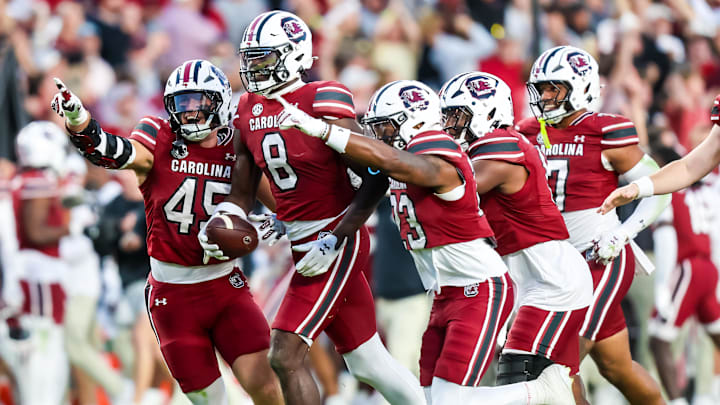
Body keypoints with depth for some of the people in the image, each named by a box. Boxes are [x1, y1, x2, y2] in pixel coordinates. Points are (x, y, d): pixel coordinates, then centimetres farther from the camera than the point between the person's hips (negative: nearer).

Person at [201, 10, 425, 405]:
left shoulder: (323, 103, -17)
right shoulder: (250, 111, 6)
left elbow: (375, 179, -16)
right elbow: (242, 193, 13)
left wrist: (335, 240, -20)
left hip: (336, 243, -8)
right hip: (303, 248, 8)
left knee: (285, 355, -15)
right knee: (366, 362, 16)